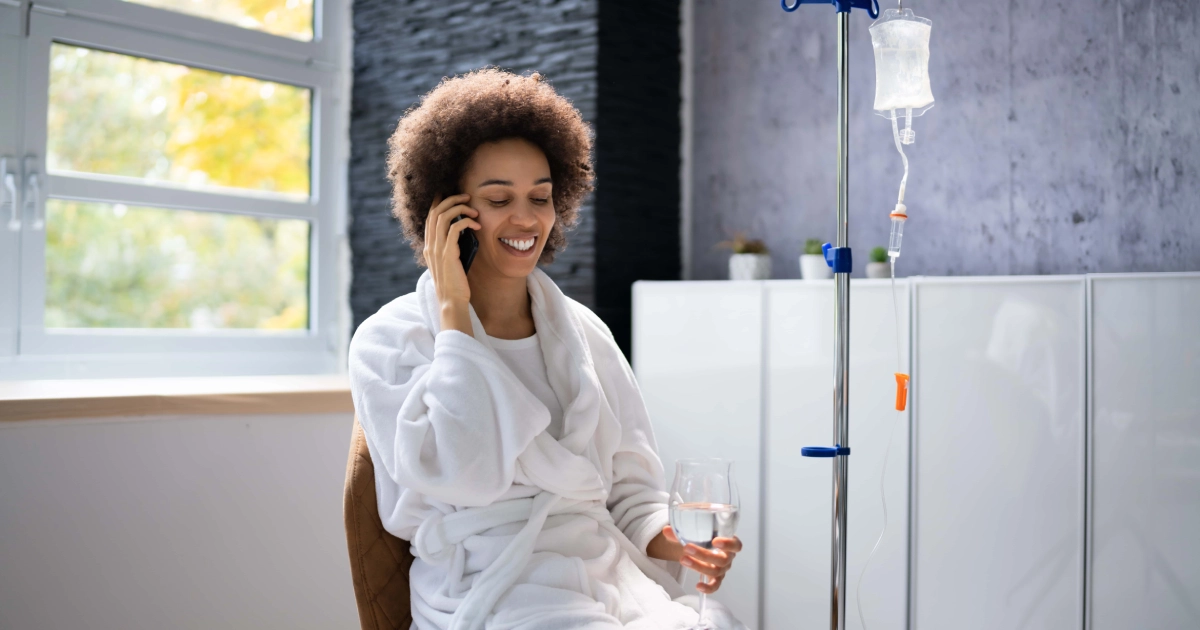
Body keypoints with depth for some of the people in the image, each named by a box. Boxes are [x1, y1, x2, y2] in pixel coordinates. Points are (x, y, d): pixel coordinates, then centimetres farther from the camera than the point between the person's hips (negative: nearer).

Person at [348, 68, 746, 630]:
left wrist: (665, 539, -7)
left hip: (608, 573, 5)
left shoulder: (583, 332, 14)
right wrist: (452, 309, -10)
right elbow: (460, 475, -16)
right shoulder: (388, 341, 1)